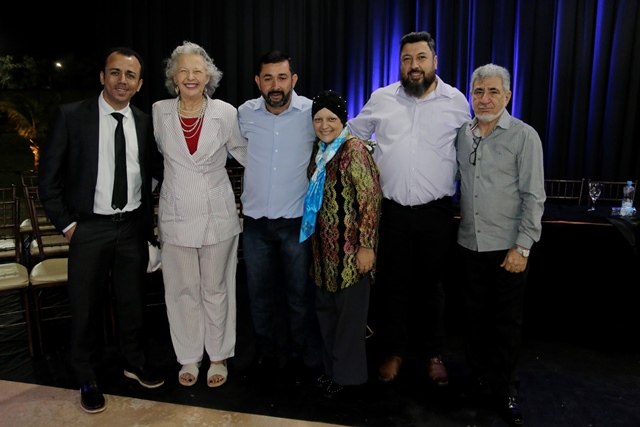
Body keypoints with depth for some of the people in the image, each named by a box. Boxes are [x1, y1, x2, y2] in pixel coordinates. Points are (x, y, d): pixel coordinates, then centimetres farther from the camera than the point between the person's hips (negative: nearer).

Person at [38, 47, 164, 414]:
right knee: (86, 305, 10)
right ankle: (86, 378, 32)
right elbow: (48, 175, -4)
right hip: (89, 228, -2)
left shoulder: (145, 122, 3)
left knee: (133, 301, 16)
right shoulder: (71, 116, -7)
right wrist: (66, 223, -7)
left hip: (133, 226, 3)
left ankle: (135, 362, 39)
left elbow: (157, 170, 9)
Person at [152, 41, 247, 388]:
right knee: (182, 290, 10)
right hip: (176, 216, 1)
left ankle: (219, 357, 28)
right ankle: (189, 358, 30)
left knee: (216, 289, 9)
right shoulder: (159, 112, 1)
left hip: (217, 215, -1)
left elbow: (244, 153, 11)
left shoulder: (225, 113, -3)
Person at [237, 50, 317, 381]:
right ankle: (266, 352, 35)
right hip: (255, 220, 3)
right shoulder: (245, 113, 0)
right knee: (259, 292, 14)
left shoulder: (312, 112, -7)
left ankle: (297, 355, 30)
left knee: (299, 293, 9)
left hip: (297, 220, -2)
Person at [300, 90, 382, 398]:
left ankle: (348, 374, 24)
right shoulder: (319, 150, 9)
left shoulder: (354, 149, -13)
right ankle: (331, 366, 34)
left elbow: (370, 199, -17)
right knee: (325, 307, 16)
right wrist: (314, 238, 16)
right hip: (324, 245, 8)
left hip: (349, 246, -7)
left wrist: (367, 245, -18)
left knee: (349, 309, 6)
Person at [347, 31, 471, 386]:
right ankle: (394, 351, 30)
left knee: (430, 285, 13)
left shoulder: (456, 102, 1)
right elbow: (353, 134, 15)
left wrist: (455, 186, 7)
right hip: (390, 210, 1)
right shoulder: (381, 99, 3)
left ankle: (432, 354, 31)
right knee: (392, 283, 11)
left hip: (435, 212, 0)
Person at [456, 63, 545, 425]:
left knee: (507, 321, 8)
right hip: (470, 244, 4)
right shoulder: (462, 134, 5)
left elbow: (534, 197, -9)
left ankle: (505, 389, 26)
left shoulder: (524, 136, -7)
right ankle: (479, 377, 34)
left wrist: (522, 247, -12)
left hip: (508, 247, -4)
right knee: (476, 315, 15)